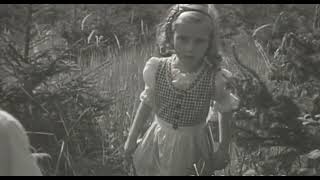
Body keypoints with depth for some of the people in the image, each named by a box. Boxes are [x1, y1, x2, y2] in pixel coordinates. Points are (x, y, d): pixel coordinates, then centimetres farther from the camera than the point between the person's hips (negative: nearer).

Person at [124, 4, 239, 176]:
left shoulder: (216, 78, -23)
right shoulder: (156, 69, -17)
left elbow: (225, 112, -4)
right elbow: (147, 104, 1)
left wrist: (223, 149, 2)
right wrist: (132, 138, 6)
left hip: (193, 146, -2)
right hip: (158, 141, 2)